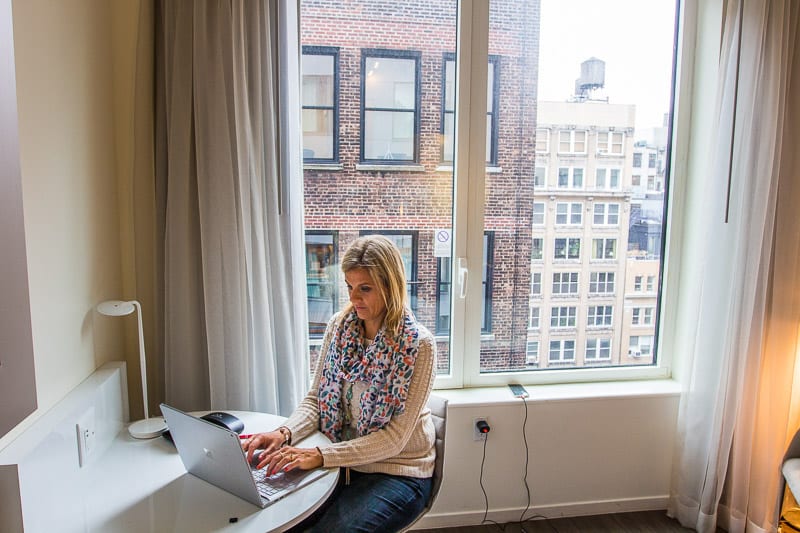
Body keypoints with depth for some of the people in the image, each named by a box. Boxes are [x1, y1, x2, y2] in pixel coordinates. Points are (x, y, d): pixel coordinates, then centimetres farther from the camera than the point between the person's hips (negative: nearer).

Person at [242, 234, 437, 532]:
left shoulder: (419, 344, -17)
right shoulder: (339, 326, -1)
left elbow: (394, 438, -19)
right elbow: (316, 398, 4)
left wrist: (320, 456, -28)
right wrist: (284, 433, -16)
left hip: (397, 472, -4)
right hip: (342, 464, 4)